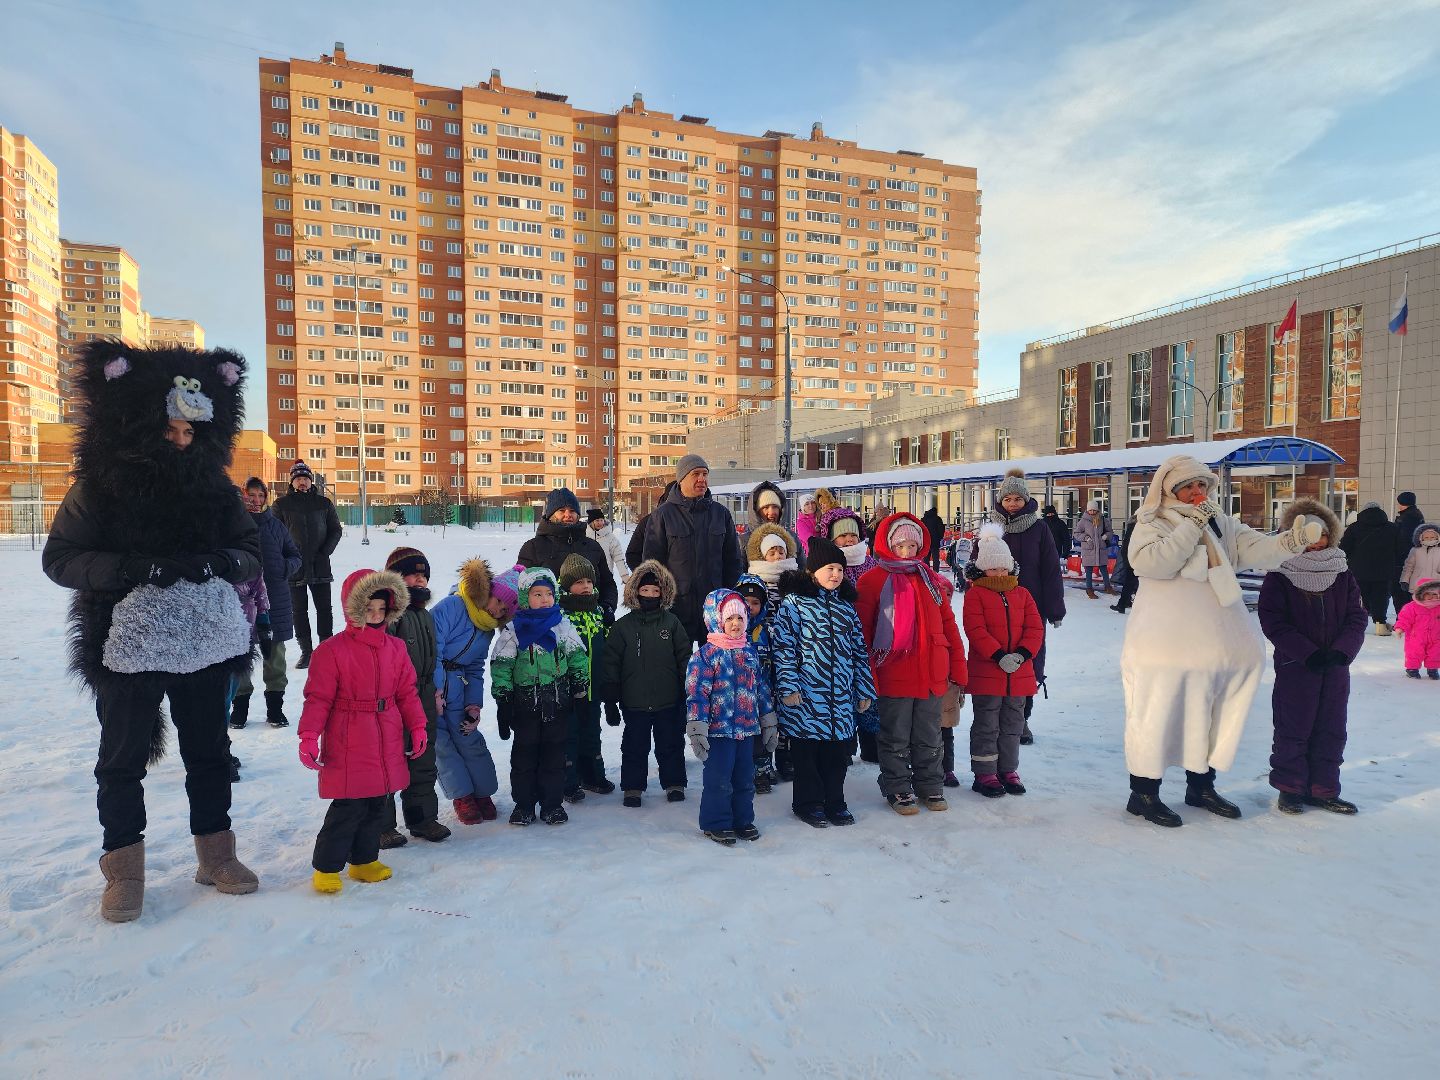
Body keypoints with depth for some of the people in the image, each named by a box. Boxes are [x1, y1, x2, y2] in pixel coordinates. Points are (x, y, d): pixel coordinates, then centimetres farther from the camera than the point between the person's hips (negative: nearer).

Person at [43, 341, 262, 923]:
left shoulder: (213, 484, 3)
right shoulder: (98, 485, -5)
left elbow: (251, 552, 6)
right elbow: (59, 558, -6)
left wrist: (217, 561, -16)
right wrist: (135, 567, -21)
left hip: (205, 641, 3)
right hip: (128, 645, -2)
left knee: (209, 749, 12)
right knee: (124, 756, 8)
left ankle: (216, 853, 27)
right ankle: (124, 868, 27)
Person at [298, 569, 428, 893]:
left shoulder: (395, 648, 6)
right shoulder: (332, 650, -10)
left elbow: (407, 692, 11)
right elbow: (318, 698, -10)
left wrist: (417, 726, 7)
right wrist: (309, 737, -15)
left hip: (387, 746, 6)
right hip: (348, 746, -6)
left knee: (376, 805, 15)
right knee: (349, 807, -3)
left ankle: (364, 860, 31)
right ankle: (326, 867, 15)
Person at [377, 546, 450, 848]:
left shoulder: (426, 616, 15)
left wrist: (434, 693, 18)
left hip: (423, 703, 8)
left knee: (423, 763, 16)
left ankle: (423, 817, 29)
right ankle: (382, 826, 16)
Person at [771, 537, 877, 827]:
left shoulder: (846, 607, 13)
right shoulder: (794, 603, -4)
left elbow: (859, 650, 16)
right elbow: (782, 646, -9)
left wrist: (864, 690, 13)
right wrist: (788, 686, -15)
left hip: (841, 697, 5)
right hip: (806, 694, -5)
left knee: (839, 751, 11)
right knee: (807, 750, 6)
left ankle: (834, 802, 28)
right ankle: (807, 803, 23)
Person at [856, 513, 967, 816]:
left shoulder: (930, 579, 10)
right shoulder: (873, 580, -6)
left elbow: (949, 625, 12)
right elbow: (862, 631, -8)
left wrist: (958, 668, 9)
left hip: (932, 675, 5)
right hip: (893, 676, -5)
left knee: (929, 737, 17)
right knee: (896, 739, 9)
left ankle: (930, 786, 33)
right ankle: (898, 790, 24)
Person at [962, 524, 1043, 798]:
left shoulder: (1022, 594, 9)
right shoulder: (975, 594, -5)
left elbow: (1035, 628, 3)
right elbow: (975, 629, -15)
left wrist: (1023, 653, -14)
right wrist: (998, 655, -24)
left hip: (1019, 671, 5)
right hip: (986, 671, -5)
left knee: (1013, 723, 15)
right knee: (987, 725, 3)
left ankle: (1008, 770, 28)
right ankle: (984, 774, 13)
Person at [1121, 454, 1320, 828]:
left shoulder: (1222, 524, 11)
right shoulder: (1152, 525, -4)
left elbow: (1258, 549, -1)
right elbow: (1151, 562, -21)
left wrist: (1292, 541, -21)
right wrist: (1192, 526, -20)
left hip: (1222, 642, 6)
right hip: (1166, 646, -6)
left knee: (1210, 716, 17)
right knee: (1159, 714, -2)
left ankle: (1201, 786, 34)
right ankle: (1143, 793, 9)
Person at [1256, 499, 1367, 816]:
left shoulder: (1344, 577, 8)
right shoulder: (1278, 577, -6)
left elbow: (1357, 618, 3)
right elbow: (1273, 622, -11)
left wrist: (1341, 652, -13)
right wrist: (1309, 654, -17)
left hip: (1336, 668, 4)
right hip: (1294, 667, -4)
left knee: (1331, 730, 10)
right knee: (1293, 730, 3)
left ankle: (1324, 789, 22)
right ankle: (1290, 788, 15)